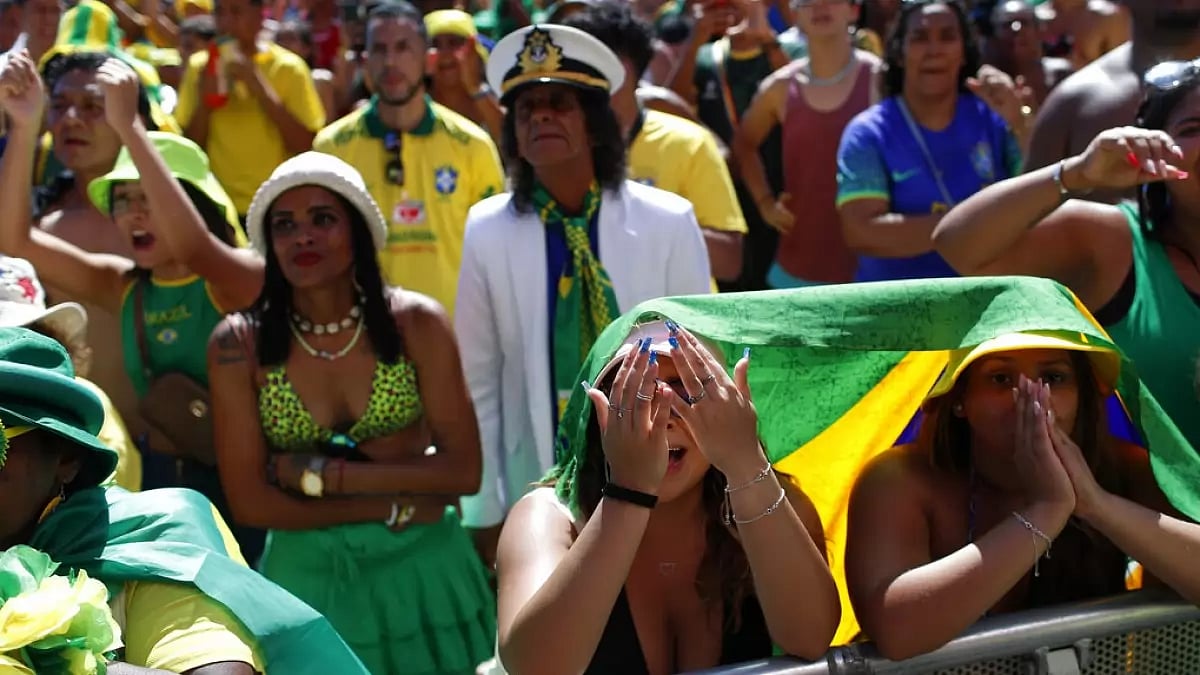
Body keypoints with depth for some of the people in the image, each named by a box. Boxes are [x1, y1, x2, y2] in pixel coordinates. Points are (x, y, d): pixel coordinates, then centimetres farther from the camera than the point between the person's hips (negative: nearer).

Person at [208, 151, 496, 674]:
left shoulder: (416, 324, -8)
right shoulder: (238, 344, -8)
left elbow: (463, 471, -12)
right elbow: (248, 501, -11)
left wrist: (322, 475, -15)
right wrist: (393, 505, -15)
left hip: (421, 571, 1)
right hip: (308, 578, 0)